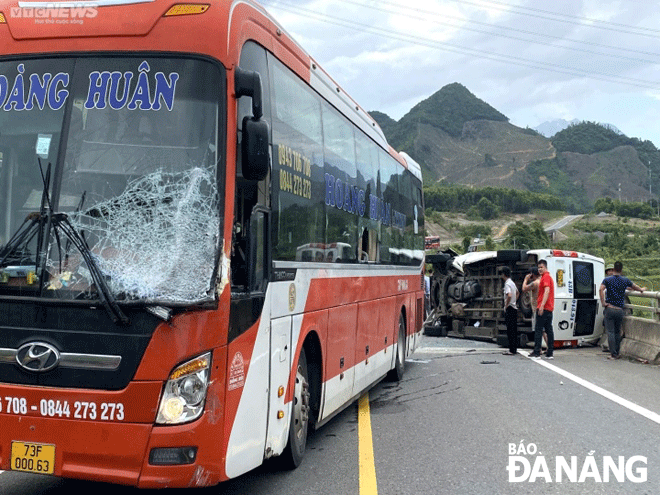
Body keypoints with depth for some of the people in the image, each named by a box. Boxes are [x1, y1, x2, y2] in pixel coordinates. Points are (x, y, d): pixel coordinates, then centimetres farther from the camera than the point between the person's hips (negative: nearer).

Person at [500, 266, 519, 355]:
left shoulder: (507, 284, -15)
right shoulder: (512, 283, 14)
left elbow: (509, 295, -30)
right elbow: (517, 293, 32)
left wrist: (506, 306, -18)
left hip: (509, 309, -9)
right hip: (514, 308, 9)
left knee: (510, 330, -7)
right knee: (514, 330, 12)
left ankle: (512, 350, -7)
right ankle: (514, 349, 16)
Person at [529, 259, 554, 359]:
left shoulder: (545, 277, -10)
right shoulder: (548, 277, 22)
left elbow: (547, 291, -22)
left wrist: (542, 305, -28)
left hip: (543, 308, -10)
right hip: (549, 309, 10)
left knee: (538, 330, -7)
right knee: (549, 330, 7)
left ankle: (537, 352, -8)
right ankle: (550, 353, 7)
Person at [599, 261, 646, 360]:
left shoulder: (607, 279, 1)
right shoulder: (625, 280, 8)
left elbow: (601, 289, -17)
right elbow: (636, 287, 24)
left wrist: (603, 302, -12)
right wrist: (642, 289, 46)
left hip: (610, 309, -2)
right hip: (620, 310, 2)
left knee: (610, 332, -3)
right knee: (617, 332, 15)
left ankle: (613, 354, -7)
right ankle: (617, 353, 18)